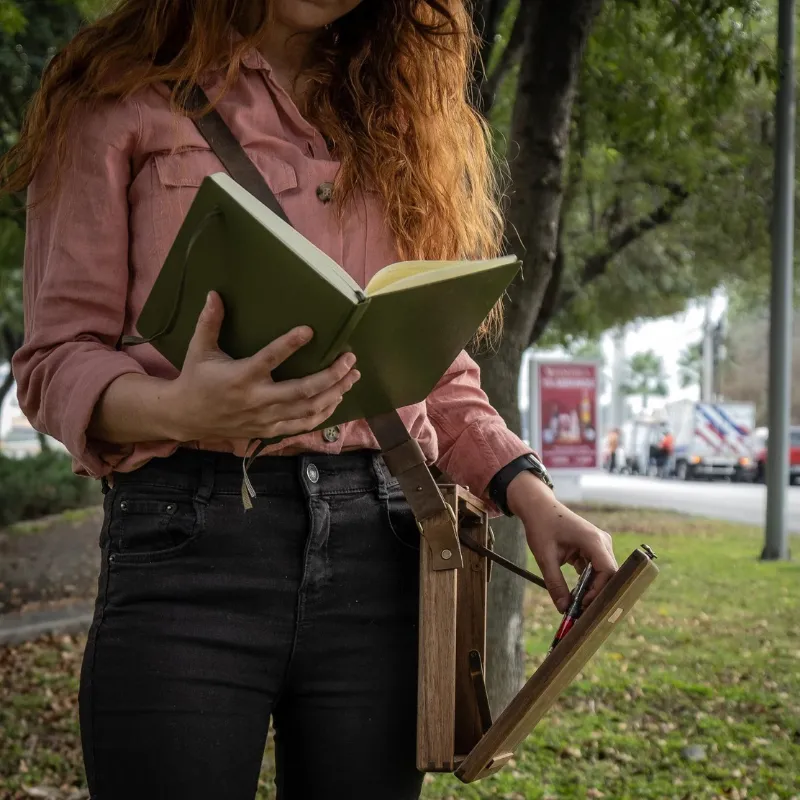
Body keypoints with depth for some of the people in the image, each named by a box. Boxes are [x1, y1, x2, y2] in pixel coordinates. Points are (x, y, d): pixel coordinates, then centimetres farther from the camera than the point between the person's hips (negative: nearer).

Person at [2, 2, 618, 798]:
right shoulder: (123, 98, 5)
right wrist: (177, 409, -22)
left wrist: (525, 490, 1)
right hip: (188, 544, -3)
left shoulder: (399, 114, 19)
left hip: (381, 547, 4)